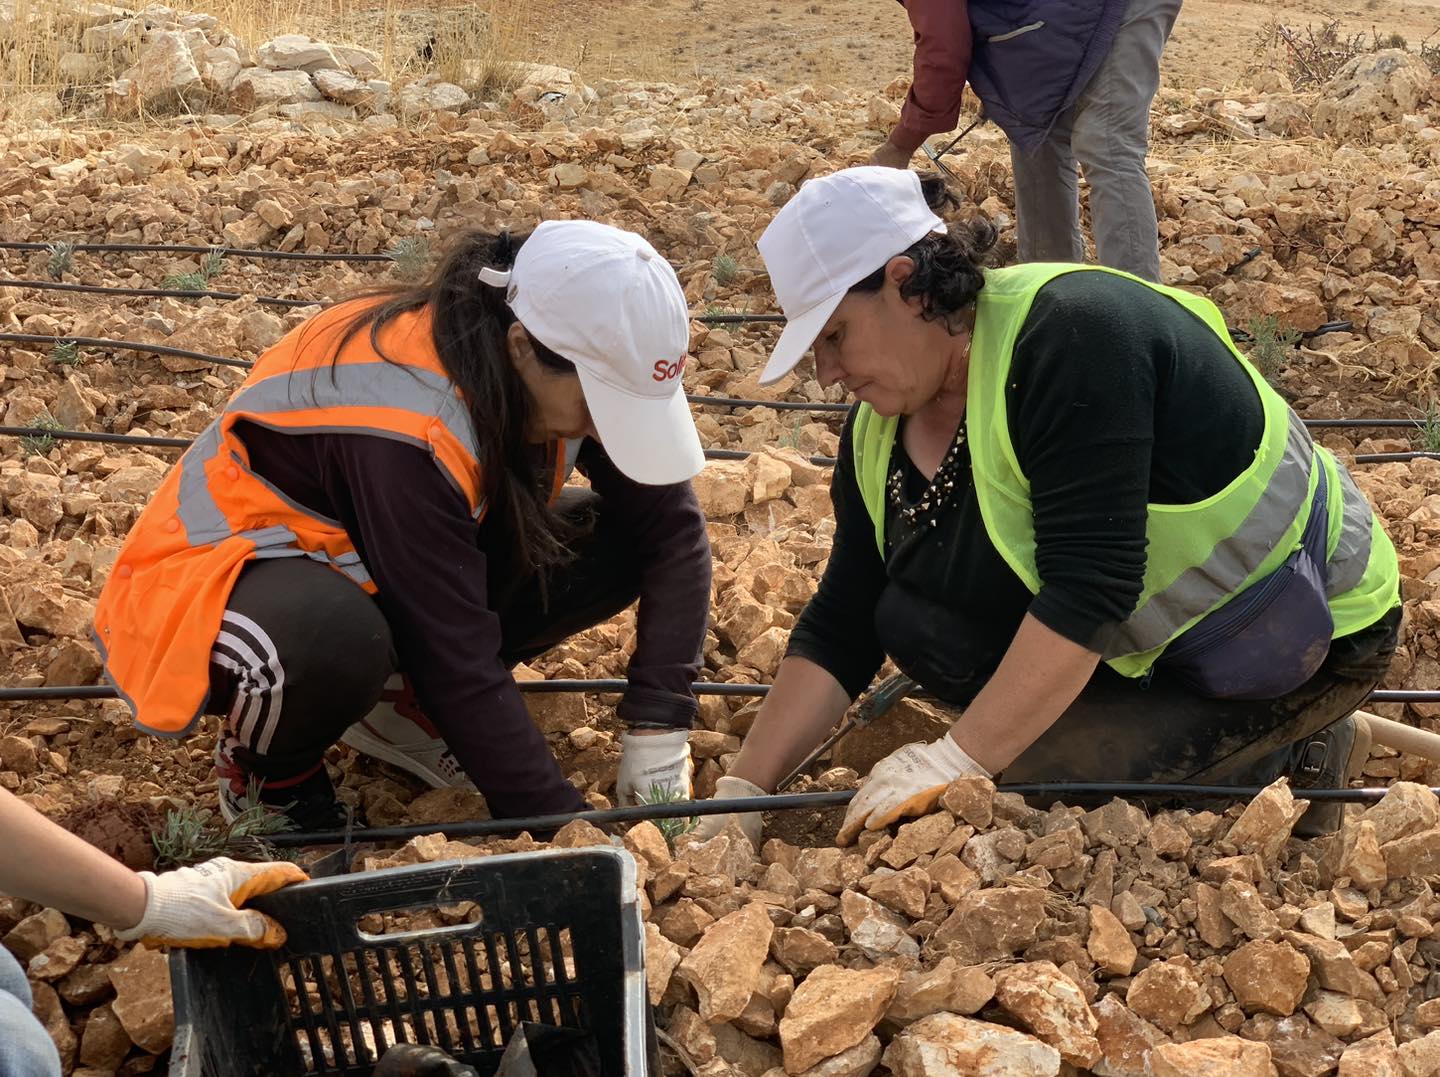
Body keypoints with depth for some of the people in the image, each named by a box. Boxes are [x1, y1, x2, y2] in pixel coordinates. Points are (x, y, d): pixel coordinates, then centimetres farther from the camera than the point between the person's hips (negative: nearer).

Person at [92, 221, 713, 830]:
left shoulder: (566, 373, -15)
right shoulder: (408, 427, -35)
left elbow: (673, 529, -11)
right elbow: (458, 658, -33)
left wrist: (657, 733, -19)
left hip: (375, 565, 7)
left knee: (615, 540, -10)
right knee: (334, 640, -42)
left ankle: (401, 700, 5)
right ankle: (270, 773, -7)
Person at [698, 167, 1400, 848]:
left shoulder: (1071, 333, -29)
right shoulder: (878, 435, -4)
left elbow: (1088, 590, -34)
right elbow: (841, 629, -1)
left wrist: (956, 762, -33)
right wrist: (743, 789, -8)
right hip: (1144, 638, 8)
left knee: (1047, 782, -24)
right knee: (913, 621, -11)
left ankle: (1288, 748, 1)